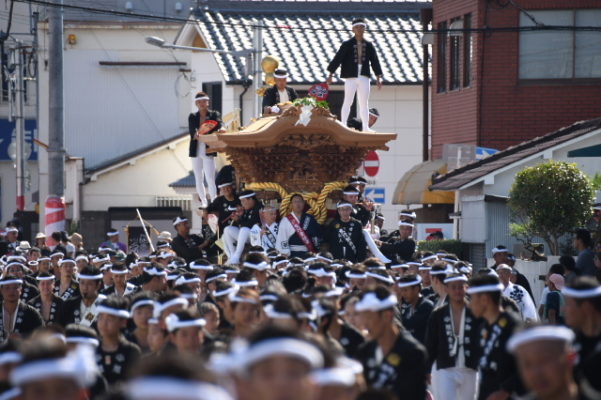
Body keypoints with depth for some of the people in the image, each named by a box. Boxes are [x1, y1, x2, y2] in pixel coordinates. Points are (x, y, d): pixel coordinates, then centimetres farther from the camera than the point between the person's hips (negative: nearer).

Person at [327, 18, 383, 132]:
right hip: (351, 77, -3)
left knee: (364, 103, 6)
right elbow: (337, 58, -2)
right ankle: (343, 125, 4)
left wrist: (378, 77, 5)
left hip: (364, 78, 3)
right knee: (347, 102, 0)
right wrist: (330, 74, -6)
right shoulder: (347, 44, -1)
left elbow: (375, 61, 9)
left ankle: (365, 126, 9)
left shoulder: (369, 45, 8)